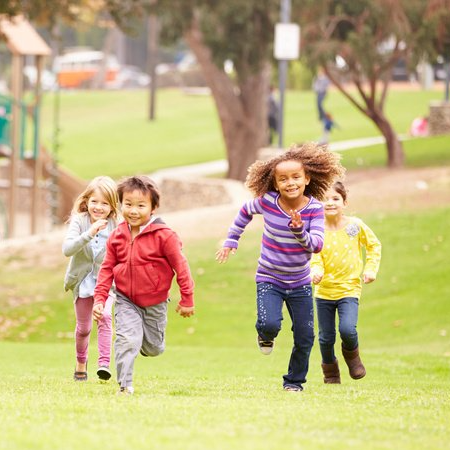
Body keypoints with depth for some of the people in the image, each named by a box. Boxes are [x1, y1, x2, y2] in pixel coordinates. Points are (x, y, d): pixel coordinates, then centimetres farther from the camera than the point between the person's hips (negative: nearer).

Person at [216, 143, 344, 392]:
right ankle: (265, 336, 14)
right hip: (269, 280, -1)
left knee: (305, 337, 4)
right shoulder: (267, 202, -13)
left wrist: (299, 231, -36)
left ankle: (295, 380, 27)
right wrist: (231, 241, 12)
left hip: (300, 283, 1)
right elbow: (245, 212, 8)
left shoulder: (314, 208, -13)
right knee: (269, 324, -24)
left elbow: (317, 245, -19)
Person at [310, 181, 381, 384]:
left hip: (349, 289, -1)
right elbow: (315, 256, -8)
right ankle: (330, 372, 32)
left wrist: (370, 269, -1)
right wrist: (316, 271, -29)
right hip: (324, 290, 2)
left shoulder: (355, 225, -4)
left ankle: (352, 354, 12)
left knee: (347, 329, -22)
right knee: (326, 337, 8)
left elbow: (374, 246, 9)